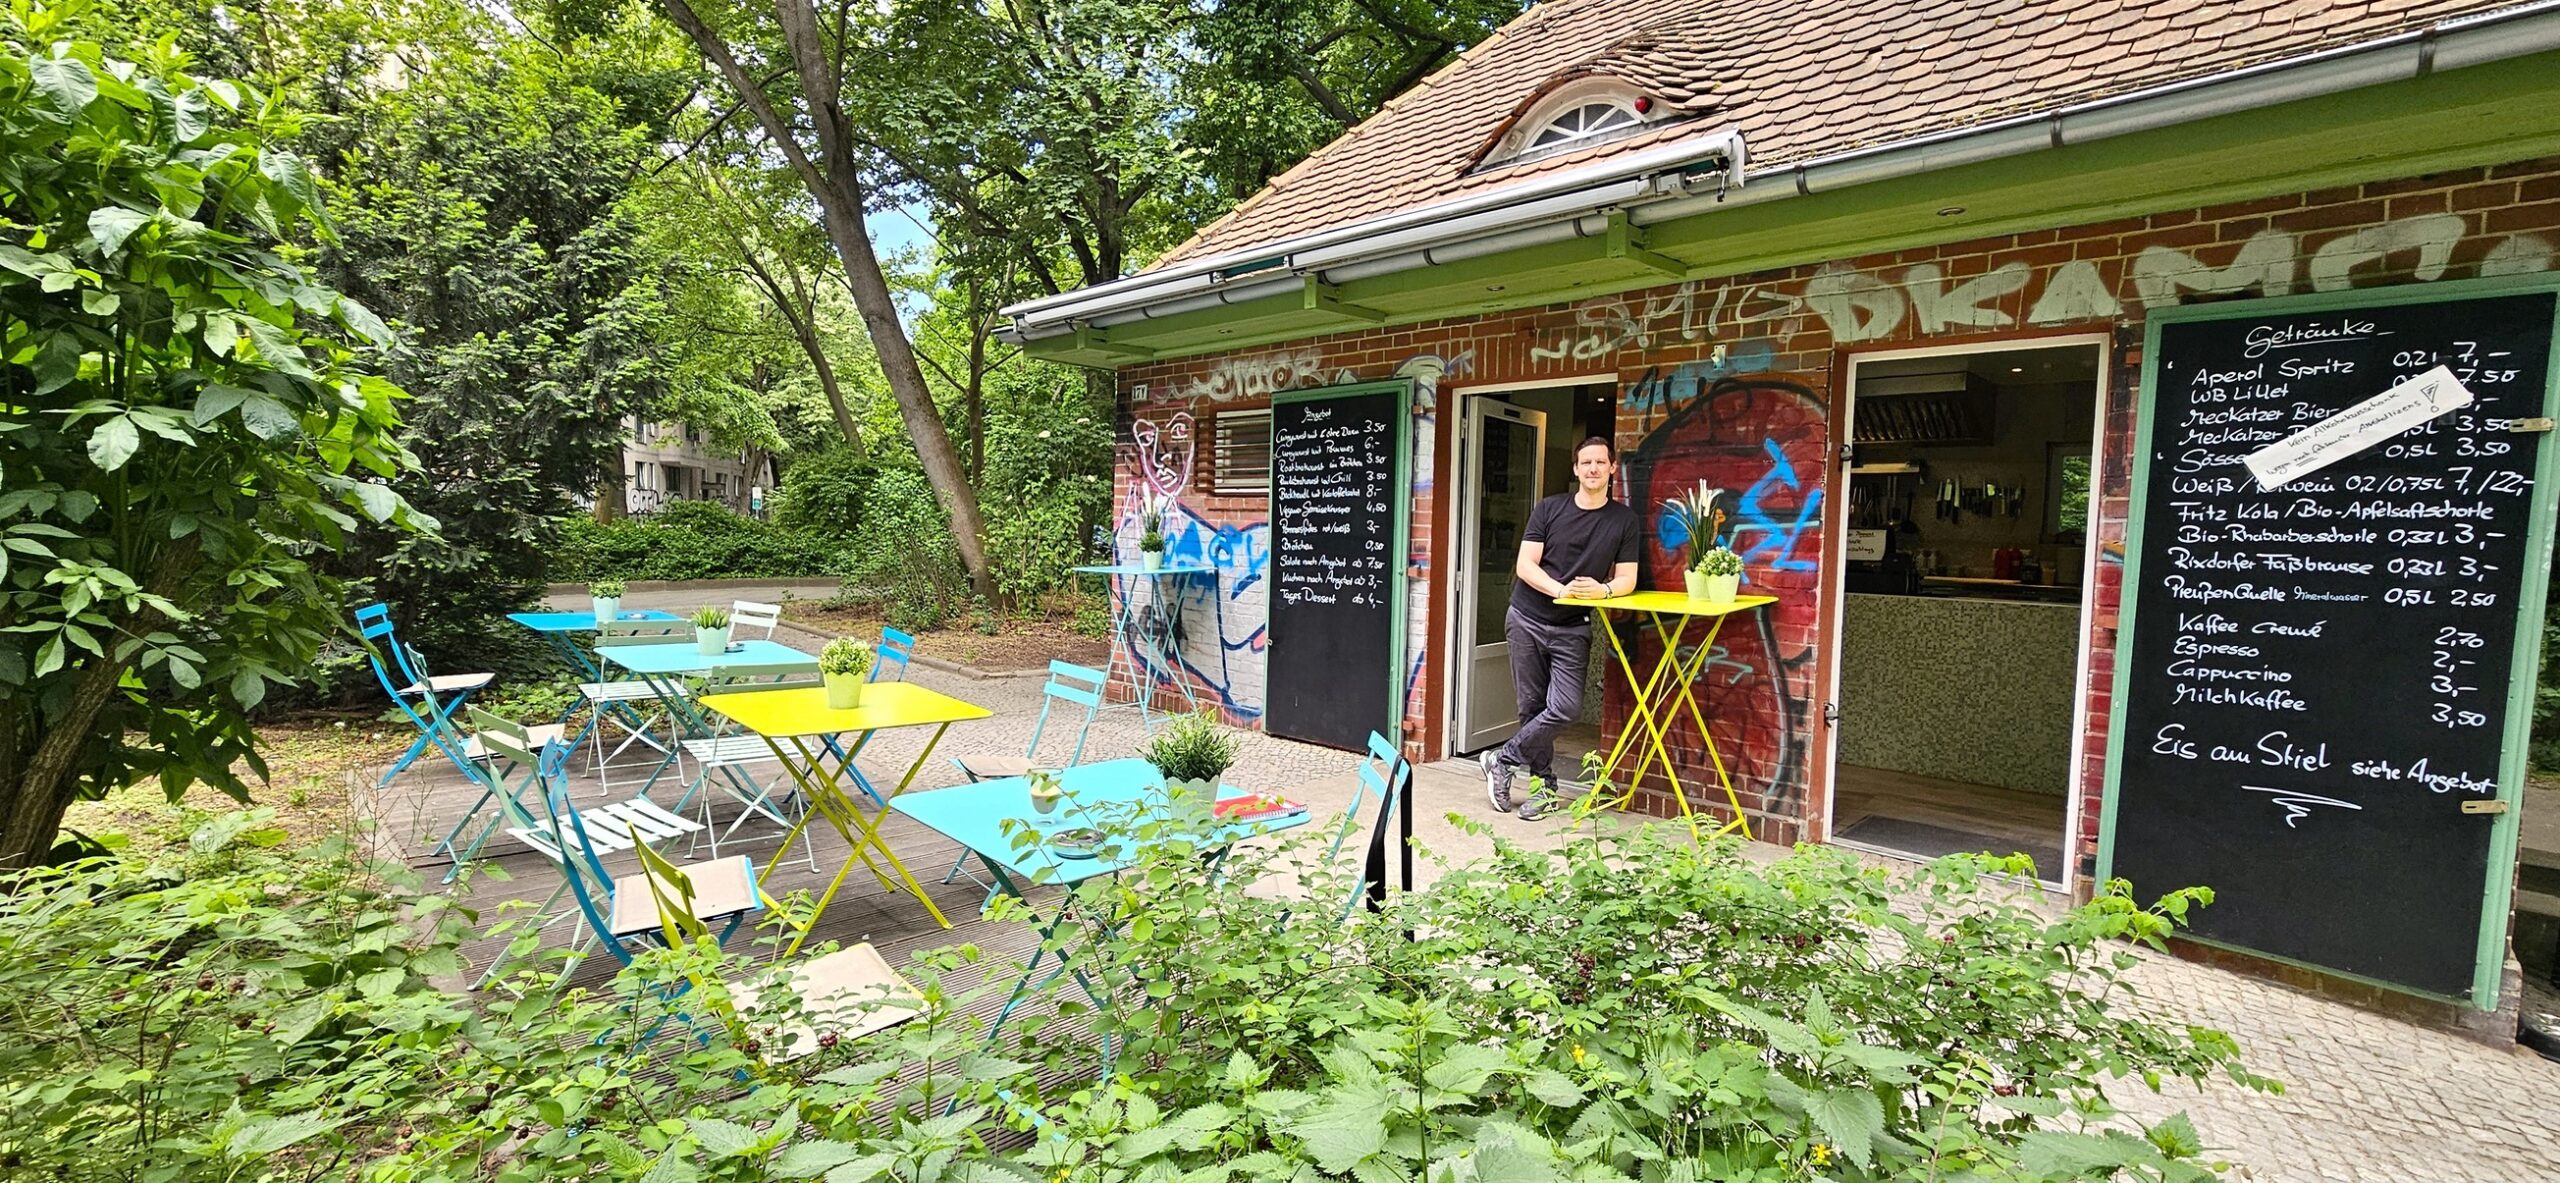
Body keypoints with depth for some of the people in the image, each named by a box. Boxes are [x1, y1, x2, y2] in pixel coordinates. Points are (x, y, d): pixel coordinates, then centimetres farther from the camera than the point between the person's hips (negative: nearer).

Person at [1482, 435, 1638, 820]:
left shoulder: (1624, 520, 3)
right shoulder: (1549, 509, 2)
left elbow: (1627, 578, 3)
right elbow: (1525, 566, -4)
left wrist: (1604, 589, -20)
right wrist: (1561, 590, -20)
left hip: (1572, 629, 0)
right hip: (1527, 619, 0)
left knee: (1565, 708, -13)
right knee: (1532, 706, 4)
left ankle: (1503, 760, 5)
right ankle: (1544, 785, 17)